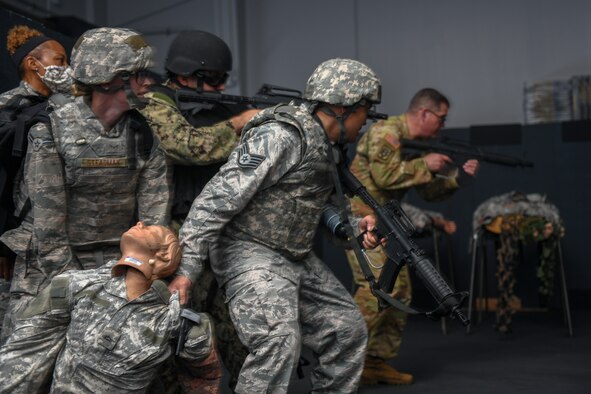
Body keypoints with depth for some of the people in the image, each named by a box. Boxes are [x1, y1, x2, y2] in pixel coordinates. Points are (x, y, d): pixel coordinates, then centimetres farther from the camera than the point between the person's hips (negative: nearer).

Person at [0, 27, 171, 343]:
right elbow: (47, 220, -15)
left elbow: (155, 215, -3)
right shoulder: (52, 131, -14)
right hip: (48, 264, -2)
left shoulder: (143, 134, -3)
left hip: (114, 260, 3)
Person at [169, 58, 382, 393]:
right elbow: (218, 198, -23)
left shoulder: (322, 145, 11)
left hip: (296, 257, 10)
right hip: (251, 253, -10)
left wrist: (353, 227, 3)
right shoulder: (281, 135, -20)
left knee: (348, 328, 13)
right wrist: (187, 268, -26)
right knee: (279, 341, -27)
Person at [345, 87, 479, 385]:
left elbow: (429, 191, 18)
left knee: (400, 290, 6)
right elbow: (385, 175, -26)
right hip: (360, 219, -10)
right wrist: (425, 164, -16)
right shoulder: (386, 132, -14)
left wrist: (458, 176, 3)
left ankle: (377, 362, 11)